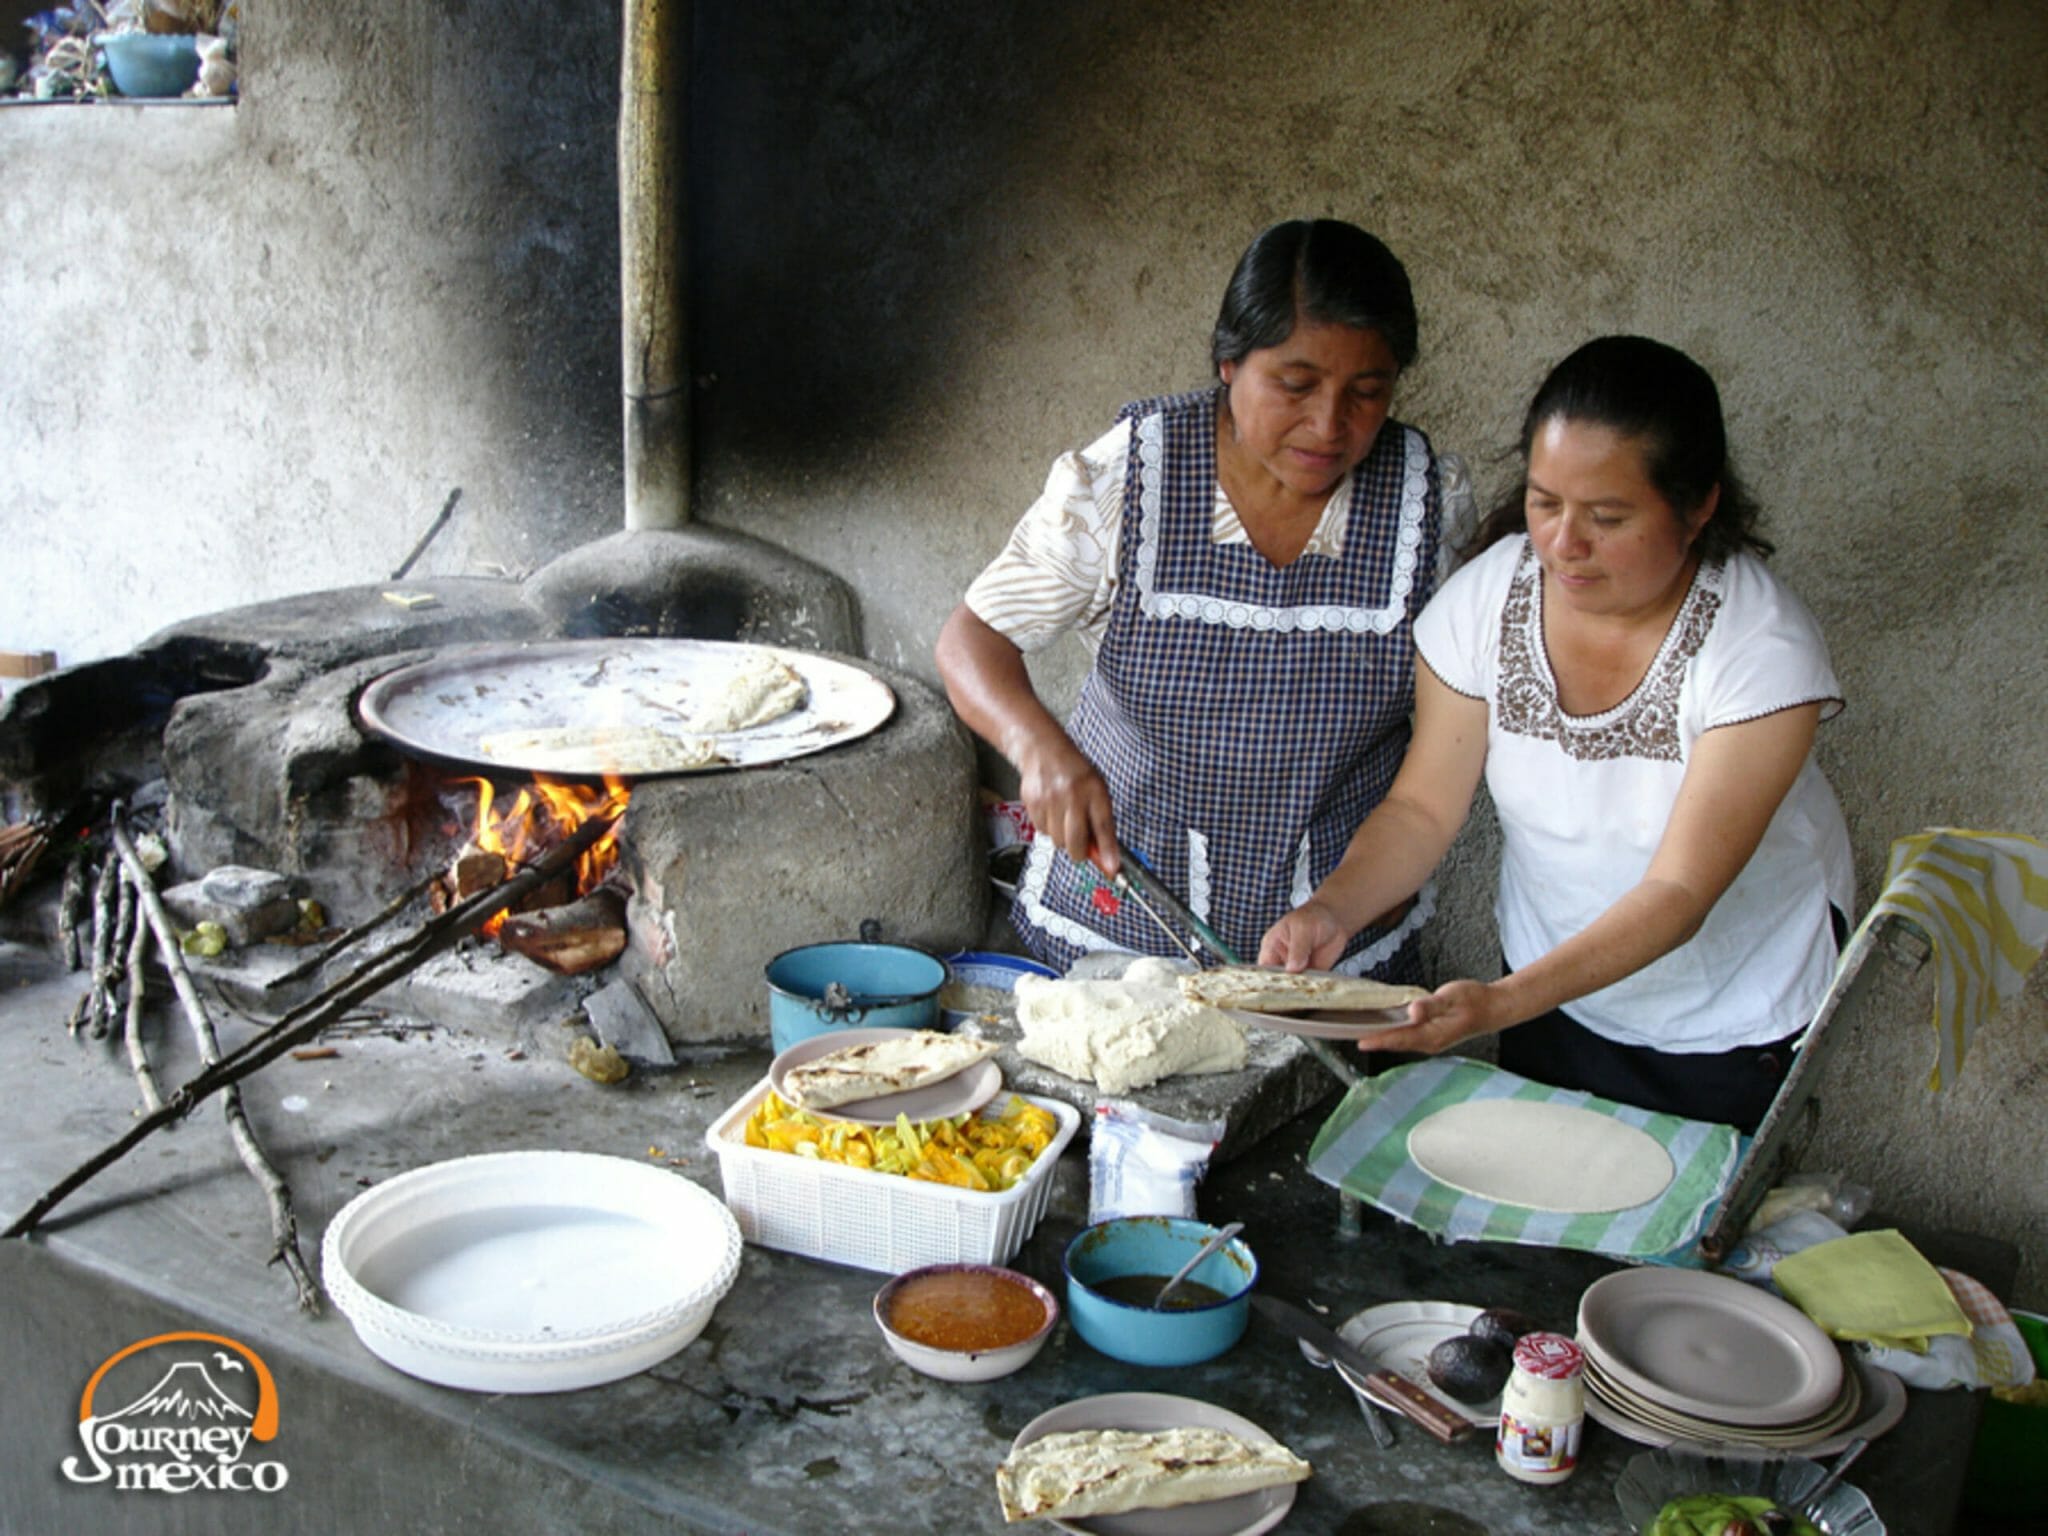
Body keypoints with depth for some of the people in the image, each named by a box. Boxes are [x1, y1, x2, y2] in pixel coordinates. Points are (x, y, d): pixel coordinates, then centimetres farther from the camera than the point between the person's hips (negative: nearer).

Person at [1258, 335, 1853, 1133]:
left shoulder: (1764, 649, -28)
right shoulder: (1486, 597, -18)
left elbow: (1679, 893, -30)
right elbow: (1424, 805, -13)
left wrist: (1504, 1002, -43)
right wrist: (1332, 908, -32)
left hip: (1732, 1020, -3)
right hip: (1552, 983, 3)